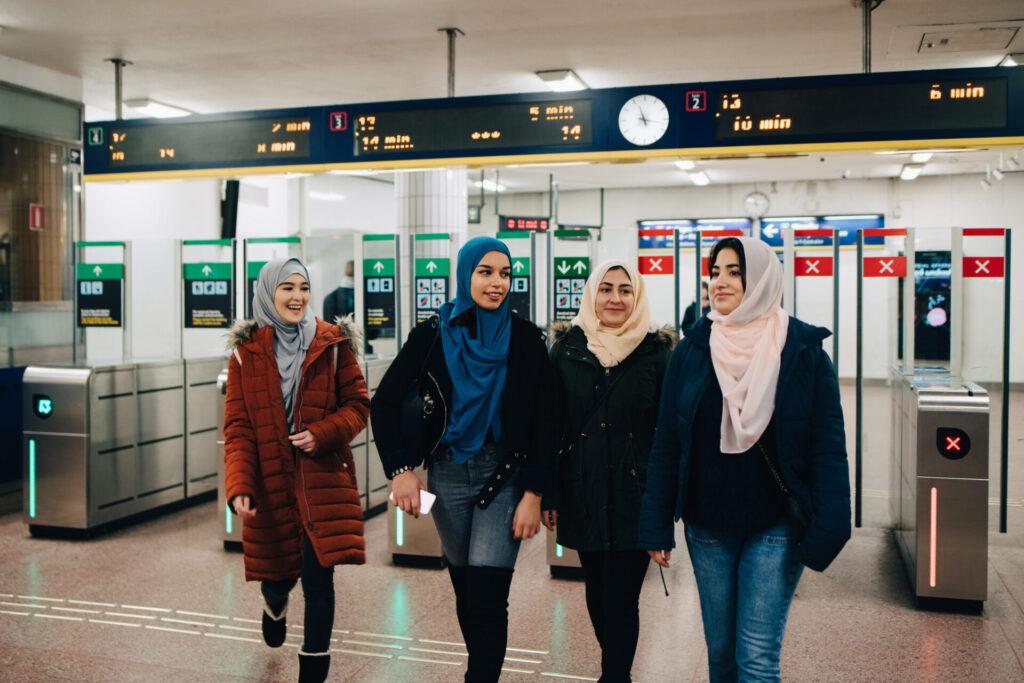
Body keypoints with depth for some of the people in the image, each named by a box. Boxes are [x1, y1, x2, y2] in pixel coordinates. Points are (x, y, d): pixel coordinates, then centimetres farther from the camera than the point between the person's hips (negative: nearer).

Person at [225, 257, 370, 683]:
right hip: (269, 482, 1)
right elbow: (237, 427, -3)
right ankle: (275, 607, 53)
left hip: (323, 479, -1)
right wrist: (239, 486, -14)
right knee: (276, 572, 14)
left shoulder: (332, 345, -2)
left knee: (318, 576, -5)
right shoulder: (246, 352, 0)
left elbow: (358, 405, 1)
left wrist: (322, 434, -17)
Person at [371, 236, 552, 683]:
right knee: (465, 589, 13)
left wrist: (533, 493, -10)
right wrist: (400, 469, -8)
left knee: (488, 599, -8)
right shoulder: (434, 334, -1)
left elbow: (541, 423, -4)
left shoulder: (525, 339, -2)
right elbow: (384, 402, 0)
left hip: (505, 476, -2)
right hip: (448, 474, 2)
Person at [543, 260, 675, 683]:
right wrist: (547, 494, 2)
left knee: (621, 600, -1)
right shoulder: (567, 349, 2)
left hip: (635, 497, -2)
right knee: (596, 594, 15)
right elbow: (550, 426, 5)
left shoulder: (657, 352, -2)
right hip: (583, 496, 3)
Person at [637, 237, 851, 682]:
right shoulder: (692, 350, 0)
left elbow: (828, 448, -6)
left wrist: (825, 533, -13)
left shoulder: (804, 351, -6)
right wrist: (657, 525, -1)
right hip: (708, 527, 3)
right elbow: (666, 442, 2)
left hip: (775, 528, -2)